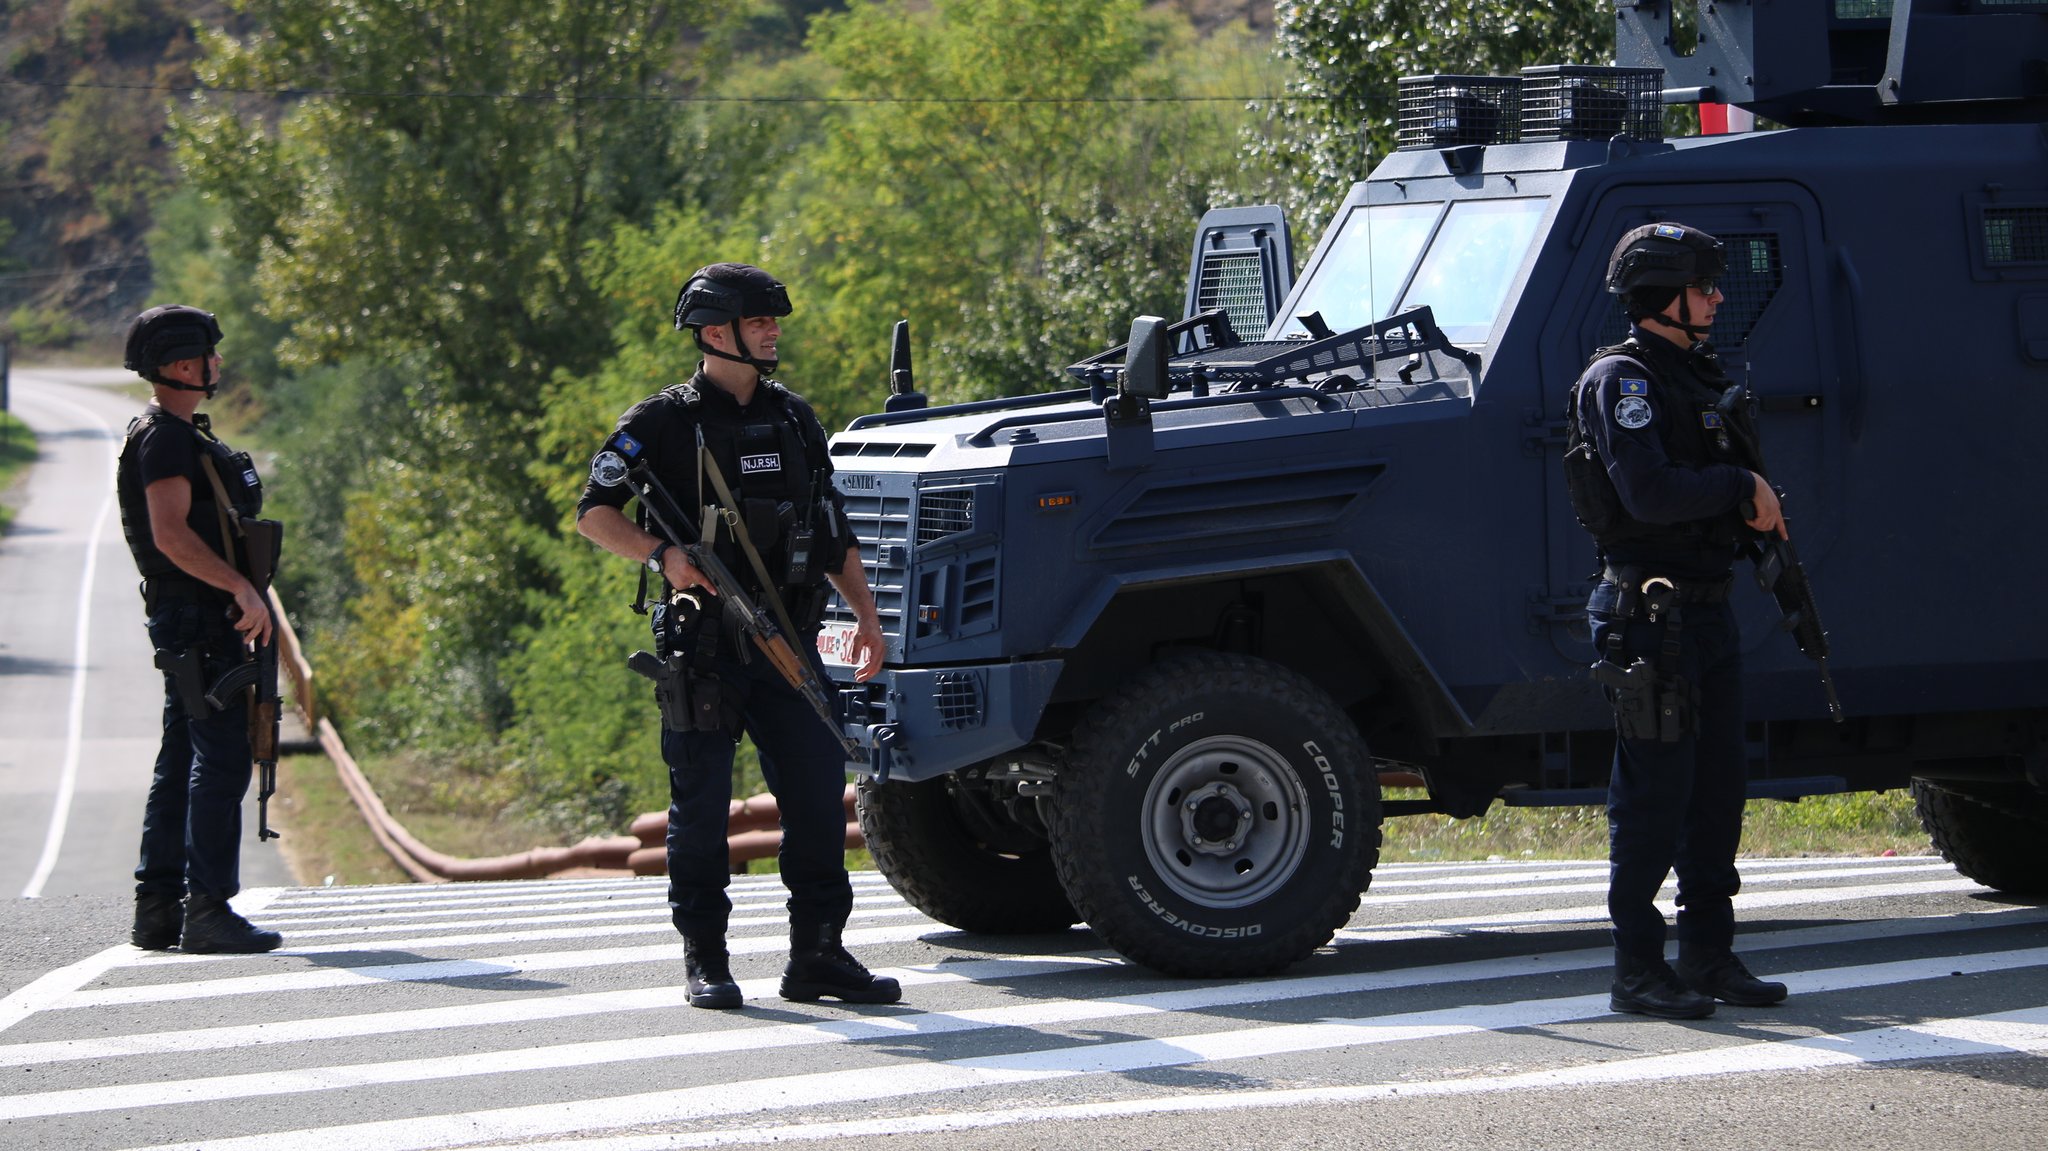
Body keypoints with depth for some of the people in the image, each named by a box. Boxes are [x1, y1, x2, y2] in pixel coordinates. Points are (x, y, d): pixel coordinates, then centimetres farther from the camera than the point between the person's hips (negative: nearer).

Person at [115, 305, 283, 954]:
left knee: (183, 762, 10)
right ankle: (207, 911, -14)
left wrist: (238, 602, 22)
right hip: (197, 618, -11)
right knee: (221, 760, -12)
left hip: (199, 617, 11)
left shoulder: (177, 434, 20)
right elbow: (170, 534, -23)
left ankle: (158, 911, 12)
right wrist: (243, 589, -24)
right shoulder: (165, 437, -13)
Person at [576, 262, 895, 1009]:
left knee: (820, 792, 0)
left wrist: (865, 613, 11)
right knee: (701, 806, -1)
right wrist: (661, 554, -21)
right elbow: (594, 513, -5)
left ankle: (817, 954, 7)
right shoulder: (663, 422, -2)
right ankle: (704, 961, 8)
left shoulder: (794, 420, 15)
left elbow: (834, 532, 20)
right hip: (702, 644, -5)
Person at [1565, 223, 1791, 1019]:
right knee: (1654, 795, -6)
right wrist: (1743, 488, -13)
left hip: (1707, 609, 9)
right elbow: (1651, 495, -23)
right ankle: (1638, 970, -1)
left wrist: (1754, 505, 2)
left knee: (1717, 789, 12)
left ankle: (1709, 955, 19)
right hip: (1650, 616, -9)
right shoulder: (1621, 380, -12)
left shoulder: (1696, 376, 17)